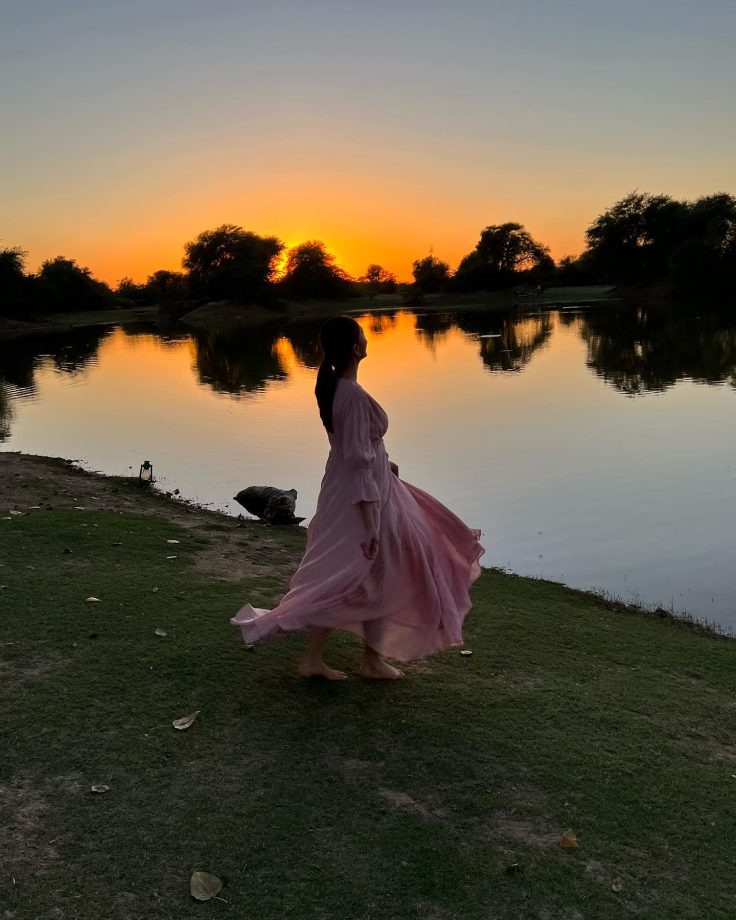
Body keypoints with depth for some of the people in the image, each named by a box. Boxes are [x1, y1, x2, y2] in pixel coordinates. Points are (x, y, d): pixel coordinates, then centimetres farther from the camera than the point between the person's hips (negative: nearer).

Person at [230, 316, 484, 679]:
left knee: (335, 577, 16)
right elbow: (359, 460, -24)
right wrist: (370, 521, -21)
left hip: (340, 489, 9)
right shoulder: (354, 396, -24)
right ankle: (372, 659, 22)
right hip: (364, 495, -9)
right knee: (378, 576, 8)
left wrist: (383, 463, 27)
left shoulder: (330, 387, 4)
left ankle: (314, 658, 25)